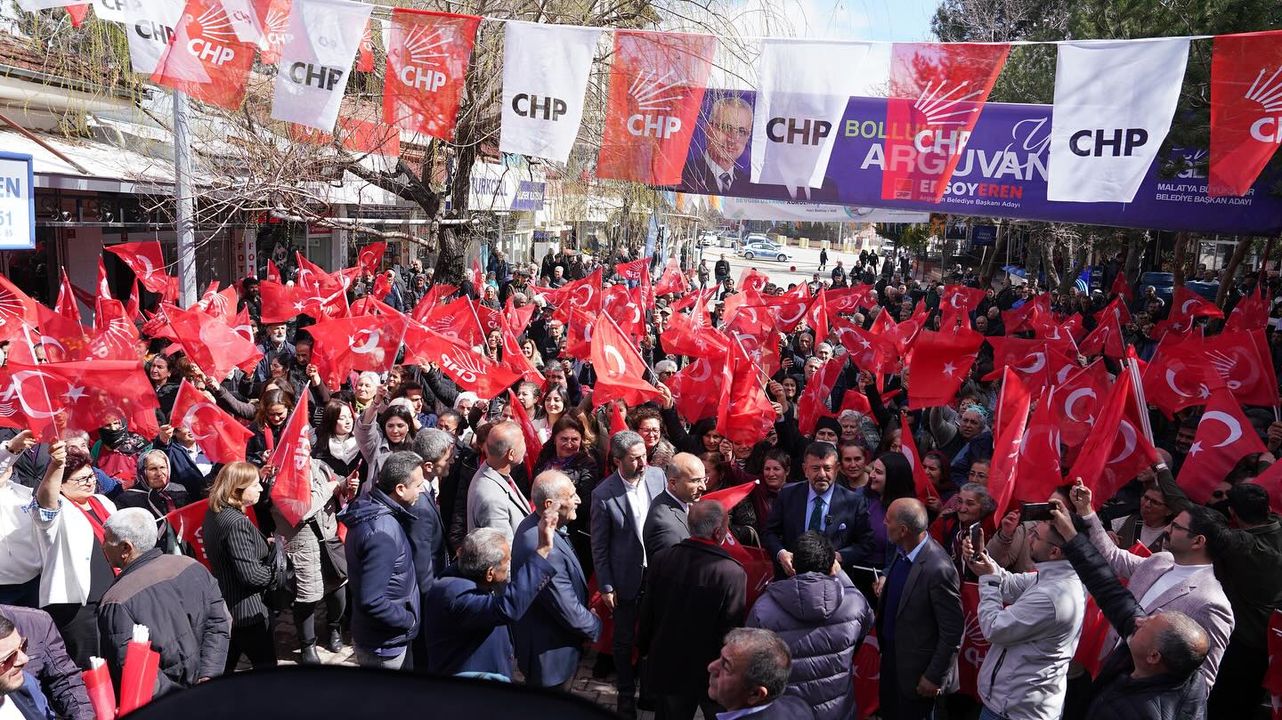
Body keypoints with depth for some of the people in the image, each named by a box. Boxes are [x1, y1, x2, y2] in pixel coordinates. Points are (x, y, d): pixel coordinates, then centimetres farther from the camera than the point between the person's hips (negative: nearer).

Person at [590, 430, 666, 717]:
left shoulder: (657, 476, -10)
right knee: (624, 640, 15)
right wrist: (606, 587, -8)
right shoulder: (603, 494, -20)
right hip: (626, 578, -3)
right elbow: (599, 546, -11)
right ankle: (626, 694, 36)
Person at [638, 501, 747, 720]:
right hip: (712, 670, -4)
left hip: (668, 666, 4)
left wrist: (644, 647, 16)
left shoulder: (663, 560, -12)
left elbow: (647, 612, -1)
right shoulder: (733, 573, -26)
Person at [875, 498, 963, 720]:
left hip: (917, 667, -8)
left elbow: (952, 632, -23)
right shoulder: (903, 550, -6)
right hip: (891, 652, 8)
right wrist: (887, 580, 1)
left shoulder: (939, 569, -31)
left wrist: (934, 677, -16)